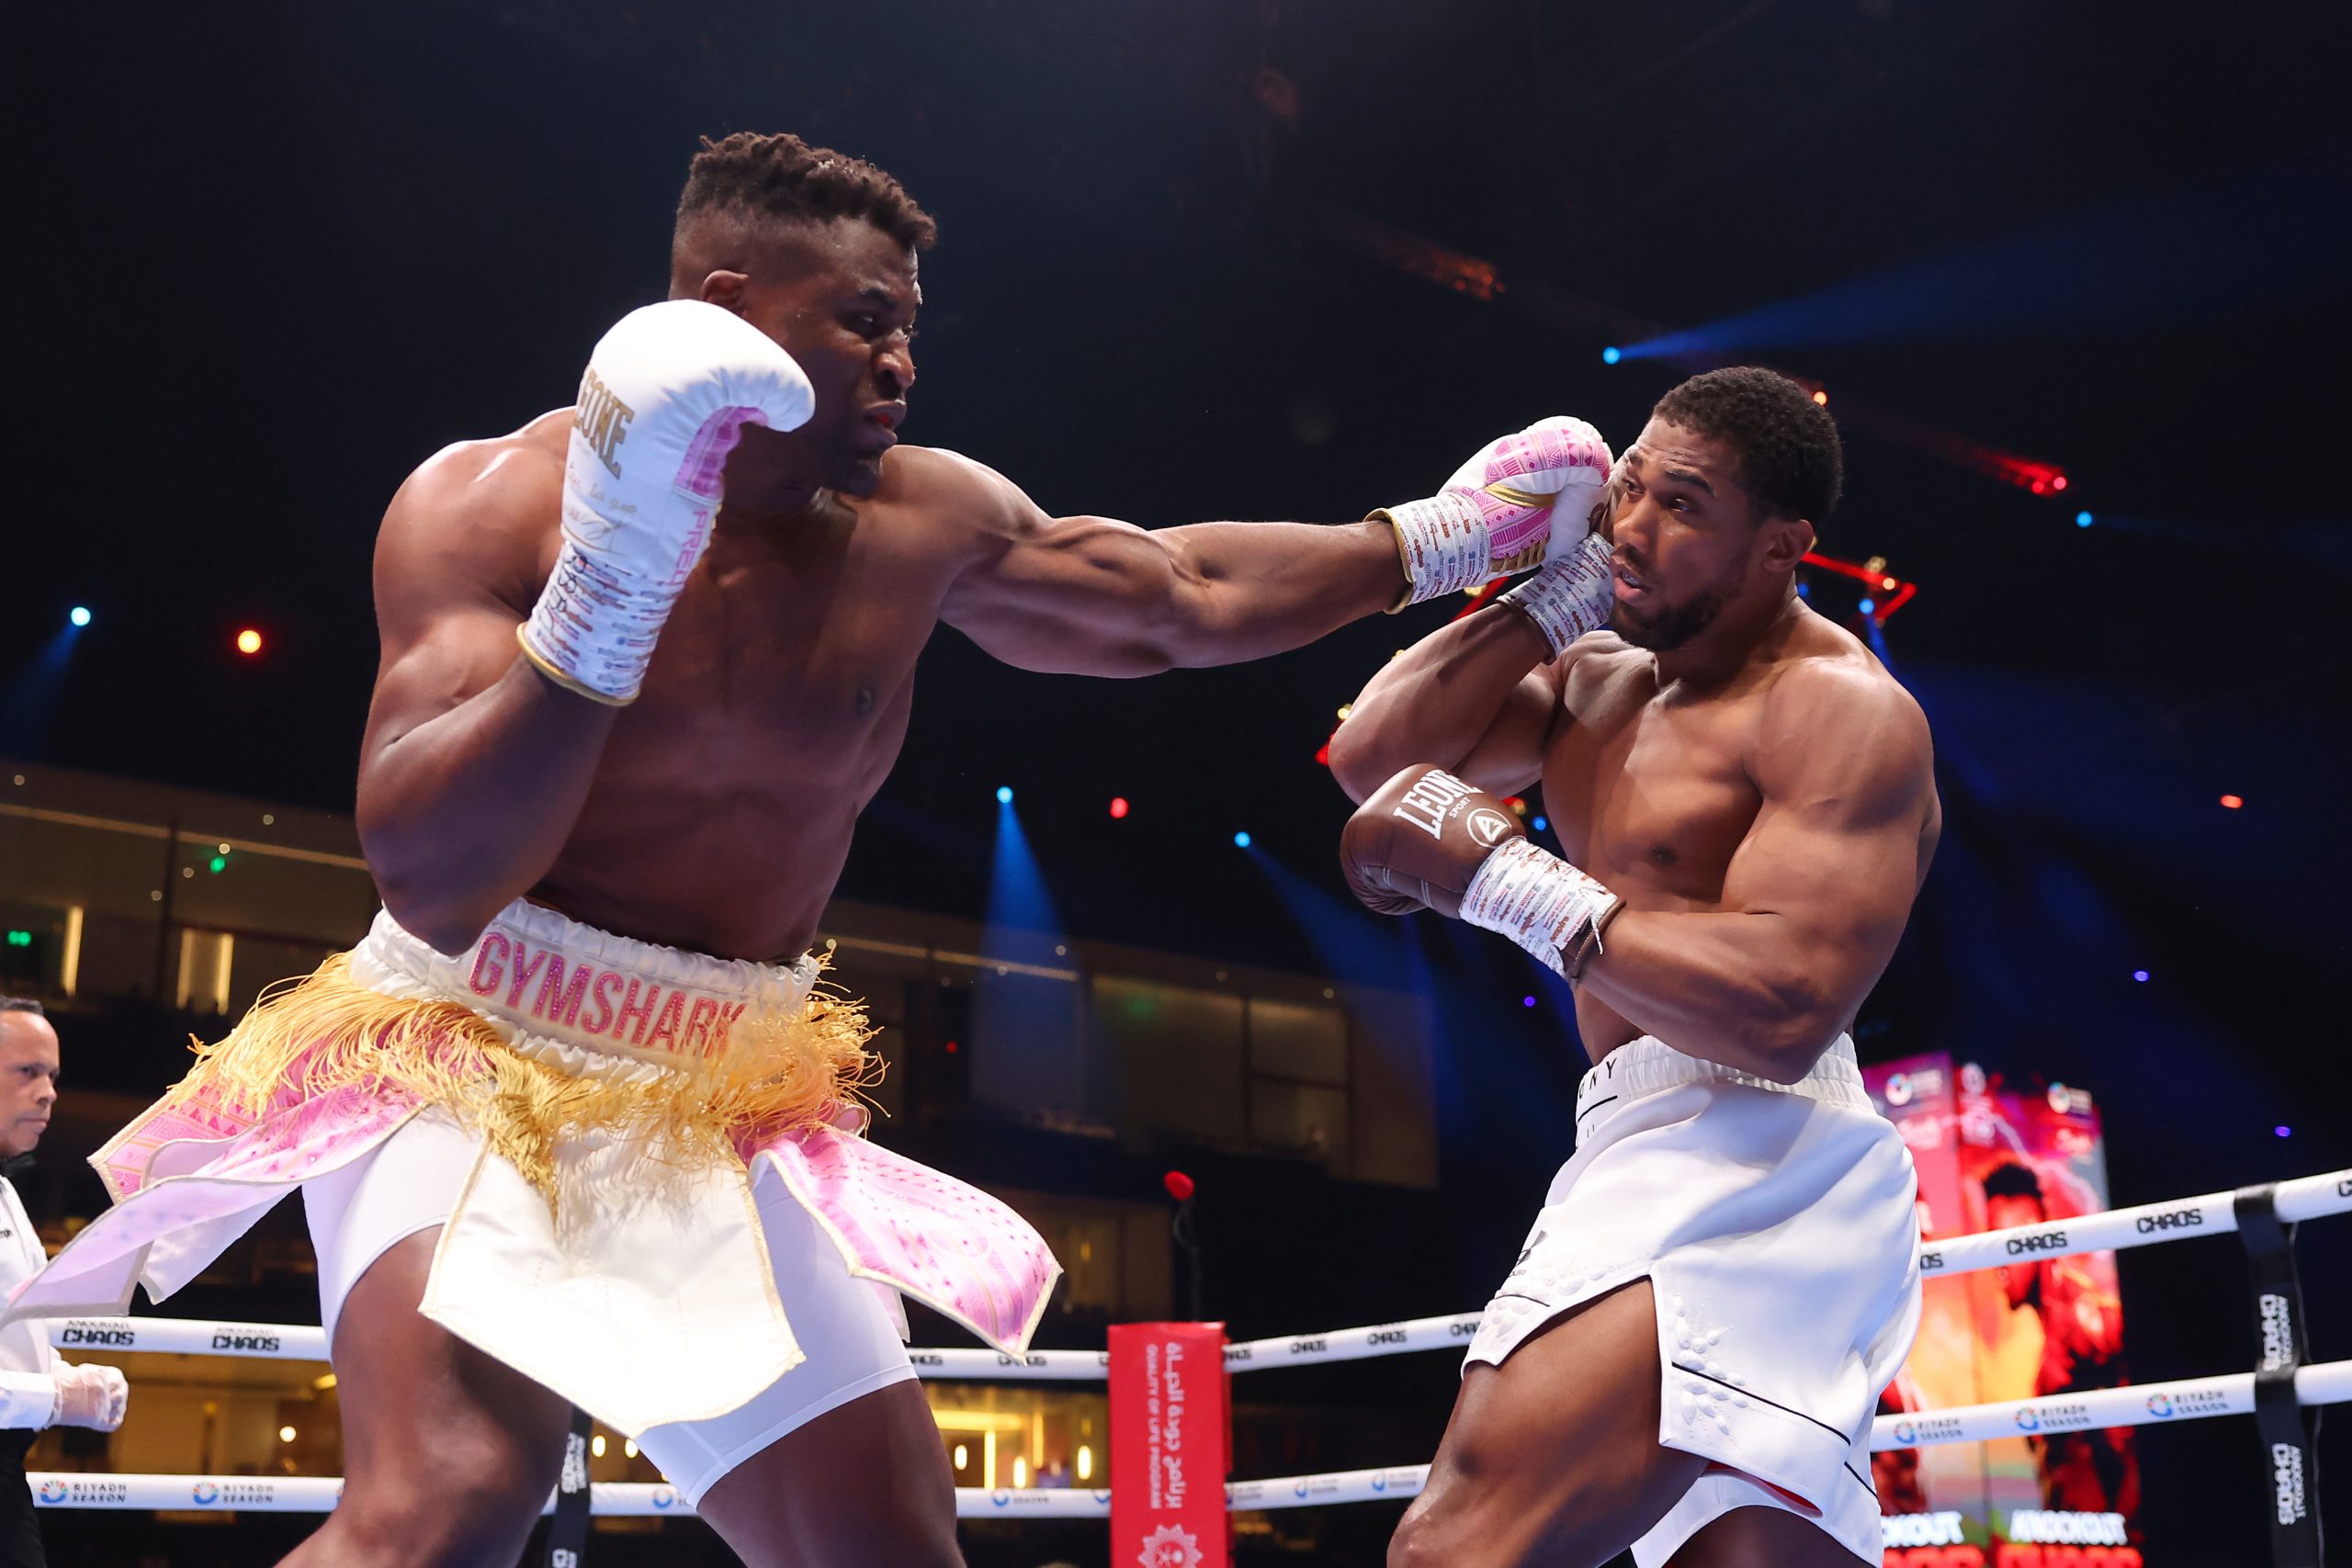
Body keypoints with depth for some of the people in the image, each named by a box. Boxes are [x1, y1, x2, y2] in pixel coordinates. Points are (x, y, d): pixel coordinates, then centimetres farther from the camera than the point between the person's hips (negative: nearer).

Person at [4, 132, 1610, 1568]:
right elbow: (432, 874, -21)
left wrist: (1435, 538, 18)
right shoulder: (491, 499, -11)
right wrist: (605, 590, -32)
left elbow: (1177, 597, 17)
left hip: (728, 1118, 5)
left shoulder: (923, 524, 1)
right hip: (472, 1062, -5)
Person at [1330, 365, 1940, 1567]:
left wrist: (1501, 876, -21)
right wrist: (1559, 592, 5)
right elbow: (1372, 759, 11)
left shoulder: (1840, 710, -9)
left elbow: (1783, 1011, -23)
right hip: (1658, 1162, 10)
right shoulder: (1595, 678, 19)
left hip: (1746, 1168, -10)